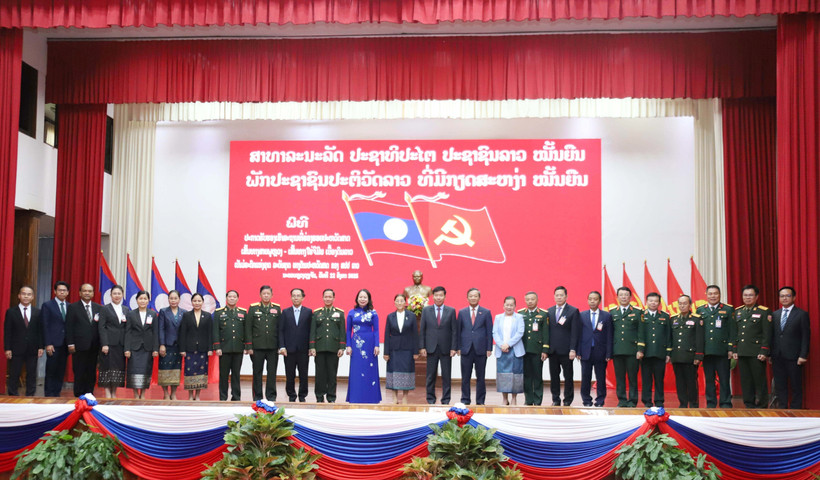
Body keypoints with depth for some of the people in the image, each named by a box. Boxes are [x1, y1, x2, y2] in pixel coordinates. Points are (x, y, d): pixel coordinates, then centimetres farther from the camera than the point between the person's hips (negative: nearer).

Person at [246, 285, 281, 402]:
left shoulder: (277, 308, 7)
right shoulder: (253, 308, 4)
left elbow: (280, 328, 7)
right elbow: (248, 328, 2)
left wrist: (280, 345, 1)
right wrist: (249, 346, -4)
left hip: (273, 347, 1)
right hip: (257, 346, -1)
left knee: (272, 372, 3)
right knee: (257, 373, 4)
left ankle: (271, 396, 10)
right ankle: (257, 396, 11)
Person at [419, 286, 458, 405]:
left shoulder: (451, 311, 4)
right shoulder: (426, 310, 6)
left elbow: (454, 331, 2)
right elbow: (422, 330, 5)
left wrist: (454, 348, -5)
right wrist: (422, 347, -3)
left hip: (446, 349, 0)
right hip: (431, 348, 0)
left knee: (446, 376, 3)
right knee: (431, 376, 5)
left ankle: (446, 399, 10)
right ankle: (430, 399, 13)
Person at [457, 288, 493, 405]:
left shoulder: (486, 312, 5)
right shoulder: (462, 312, 9)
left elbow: (489, 332, 3)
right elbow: (458, 331, 9)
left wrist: (489, 349, -3)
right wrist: (458, 347, 2)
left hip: (481, 350, -1)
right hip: (466, 349, 1)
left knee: (480, 377, 4)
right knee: (465, 377, 3)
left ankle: (480, 401, 11)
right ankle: (465, 400, 11)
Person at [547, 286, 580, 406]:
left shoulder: (573, 311, -2)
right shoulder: (549, 311, 11)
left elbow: (575, 332, -6)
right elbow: (547, 331, 11)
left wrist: (573, 350, -12)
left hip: (566, 350, -4)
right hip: (552, 350, 4)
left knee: (568, 376, 3)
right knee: (554, 376, 8)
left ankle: (568, 401, 11)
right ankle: (556, 400, 17)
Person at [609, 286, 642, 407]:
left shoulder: (638, 312, 5)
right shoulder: (612, 312, 12)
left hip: (632, 350, -2)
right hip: (617, 350, 2)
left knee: (632, 377, 0)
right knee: (619, 377, 5)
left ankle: (632, 400, 8)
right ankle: (622, 400, 13)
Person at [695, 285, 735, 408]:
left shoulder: (728, 309, 5)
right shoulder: (700, 310, 12)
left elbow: (733, 331, 2)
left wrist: (731, 349, -6)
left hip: (722, 351, -2)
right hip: (706, 351, 2)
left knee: (724, 379, 0)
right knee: (709, 379, 7)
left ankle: (726, 404, 6)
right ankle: (710, 403, 14)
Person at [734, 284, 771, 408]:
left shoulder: (764, 311, -1)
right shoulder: (738, 312, 15)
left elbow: (767, 334, -5)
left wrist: (764, 352, -12)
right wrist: (734, 350, 10)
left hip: (757, 353, -5)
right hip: (742, 353, 5)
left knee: (760, 380, -2)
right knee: (746, 381, 8)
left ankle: (761, 406, 6)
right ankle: (749, 406, 15)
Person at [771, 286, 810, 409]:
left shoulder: (802, 314, 0)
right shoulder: (775, 315, 14)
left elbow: (806, 337, -4)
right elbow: (772, 336, 12)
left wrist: (803, 355, -11)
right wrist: (769, 354, 6)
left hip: (793, 357, -4)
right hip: (777, 357, 4)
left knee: (796, 386, 1)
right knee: (779, 385, 7)